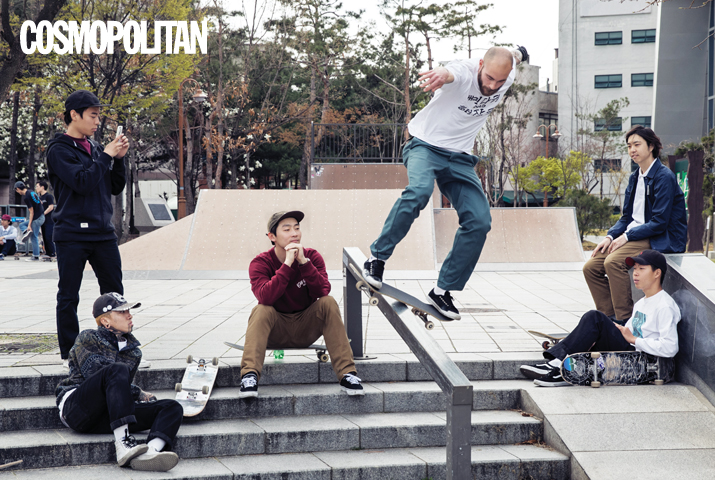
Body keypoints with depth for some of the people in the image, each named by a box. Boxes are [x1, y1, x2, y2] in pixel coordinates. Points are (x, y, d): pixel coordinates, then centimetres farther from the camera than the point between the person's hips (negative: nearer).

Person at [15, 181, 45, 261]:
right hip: (41, 216, 10)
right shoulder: (32, 192, 10)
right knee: (22, 225, 19)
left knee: (34, 237, -3)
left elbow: (31, 212, -18)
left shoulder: (26, 197, -17)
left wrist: (29, 225, -15)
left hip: (37, 218, -10)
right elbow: (40, 203, 18)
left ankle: (36, 257, -1)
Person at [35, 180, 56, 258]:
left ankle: (52, 254, -8)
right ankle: (47, 253, 14)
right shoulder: (40, 197, 18)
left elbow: (51, 207, -16)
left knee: (49, 238, -12)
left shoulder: (49, 196, -7)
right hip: (43, 221, 9)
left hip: (49, 221, -9)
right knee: (45, 238, 9)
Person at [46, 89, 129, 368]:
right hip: (72, 234, -6)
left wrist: (118, 158, 1)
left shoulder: (95, 147, 13)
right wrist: (106, 156, -12)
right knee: (68, 296, 3)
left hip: (103, 233, 6)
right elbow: (82, 182, -20)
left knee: (114, 293, 7)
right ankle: (69, 354, 13)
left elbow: (116, 188, 14)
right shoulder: (59, 149, -6)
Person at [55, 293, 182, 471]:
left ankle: (150, 452, -52)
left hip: (107, 417, 5)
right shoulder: (87, 339, 7)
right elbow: (95, 375, -8)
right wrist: (138, 394, -7)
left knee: (173, 408, -17)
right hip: (76, 408, -5)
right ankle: (123, 445, -46)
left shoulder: (133, 351, 22)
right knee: (117, 369, -33)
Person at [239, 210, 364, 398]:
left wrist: (303, 261, -29)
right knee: (261, 310, -29)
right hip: (276, 332, -2)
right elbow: (265, 297, -30)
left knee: (329, 303, -22)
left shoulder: (312, 257, -5)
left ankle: (346, 373, -26)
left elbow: (323, 292, -21)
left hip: (306, 328, 2)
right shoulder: (260, 263, -11)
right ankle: (249, 375, -39)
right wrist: (287, 264, -31)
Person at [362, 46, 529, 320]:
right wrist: (441, 74, -74)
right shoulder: (465, 71, -23)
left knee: (480, 221, -10)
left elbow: (516, 57, 22)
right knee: (419, 190, -36)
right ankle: (378, 256, -18)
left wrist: (519, 54, 47)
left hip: (460, 158, 6)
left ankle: (443, 290, 1)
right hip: (426, 146, -5)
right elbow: (451, 73, -50)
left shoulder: (507, 76, -4)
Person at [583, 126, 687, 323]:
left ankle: (624, 320, -23)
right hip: (633, 236, 9)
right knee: (591, 267, -6)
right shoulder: (635, 177, 15)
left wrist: (627, 236, -18)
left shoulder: (664, 177, -12)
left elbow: (660, 222, -18)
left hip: (660, 240, -9)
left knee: (613, 262, -32)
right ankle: (609, 317, 0)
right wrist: (610, 237, 1)